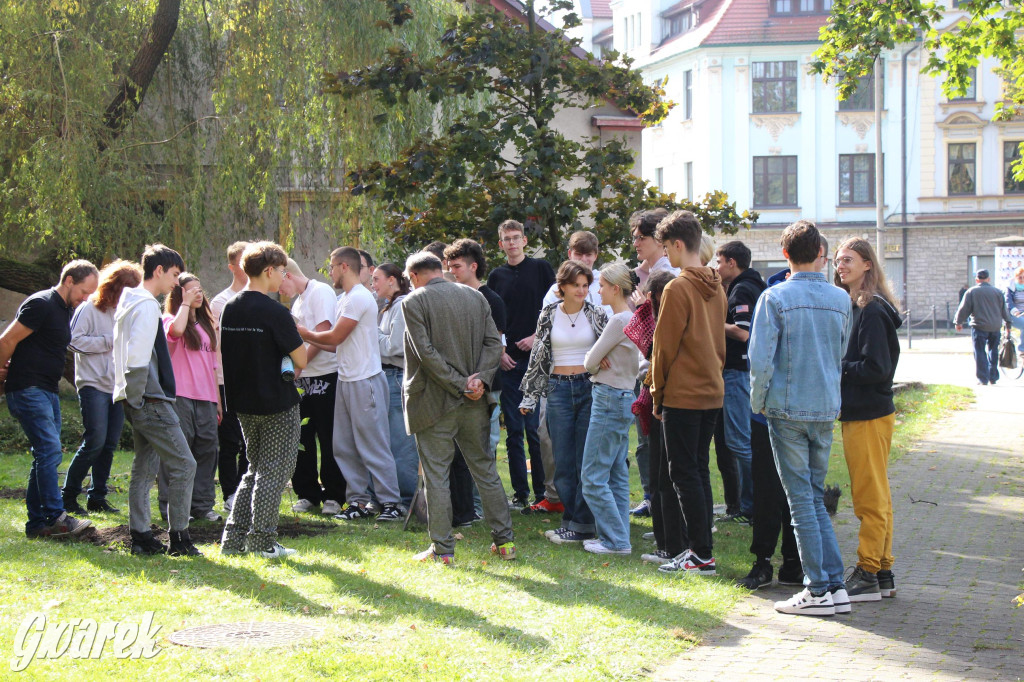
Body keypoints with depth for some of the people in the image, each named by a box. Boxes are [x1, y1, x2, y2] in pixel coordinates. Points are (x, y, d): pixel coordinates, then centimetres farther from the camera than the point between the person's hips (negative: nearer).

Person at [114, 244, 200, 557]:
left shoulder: (131, 302, 17)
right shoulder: (147, 306, -14)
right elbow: (137, 359, -21)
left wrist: (132, 401, 17)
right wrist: (134, 399, -15)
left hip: (139, 400, 10)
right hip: (150, 400, -10)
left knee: (145, 467, 12)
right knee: (183, 464, -7)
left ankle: (140, 536, 13)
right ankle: (178, 537, -5)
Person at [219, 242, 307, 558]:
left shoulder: (229, 309, 5)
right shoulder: (275, 312, -17)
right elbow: (301, 360, -15)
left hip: (243, 402, 7)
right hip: (277, 402, -7)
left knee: (255, 470, 18)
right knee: (273, 472, 3)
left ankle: (233, 537, 15)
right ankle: (262, 542, 4)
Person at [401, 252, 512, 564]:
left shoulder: (414, 302, -8)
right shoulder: (475, 297, 8)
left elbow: (426, 352, -16)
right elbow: (494, 343, 2)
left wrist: (460, 384, -13)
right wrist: (480, 378, -7)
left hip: (435, 402, -5)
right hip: (474, 405, 5)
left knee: (435, 475, 2)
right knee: (485, 469, 13)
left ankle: (442, 549, 3)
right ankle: (505, 540, 15)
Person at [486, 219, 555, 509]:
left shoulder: (540, 268, 3)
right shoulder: (496, 276, 12)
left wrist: (537, 337, -9)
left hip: (536, 358, -3)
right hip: (508, 362, 3)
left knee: (535, 428, -6)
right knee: (513, 431, 4)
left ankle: (542, 492, 1)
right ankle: (520, 493, 9)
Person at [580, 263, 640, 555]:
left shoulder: (619, 321, -17)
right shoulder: (631, 319, 13)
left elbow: (590, 363, -12)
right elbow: (591, 359, 16)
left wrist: (595, 362, 8)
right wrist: (597, 359, -5)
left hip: (609, 399, -10)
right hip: (622, 397, 10)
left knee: (593, 476, -5)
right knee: (617, 474, 12)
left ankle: (615, 540, -4)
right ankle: (617, 537, 15)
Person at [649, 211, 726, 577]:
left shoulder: (677, 289, -15)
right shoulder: (716, 288, 9)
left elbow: (664, 347, -11)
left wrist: (658, 395, -2)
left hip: (682, 395, -8)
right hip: (712, 393, 8)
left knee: (684, 473, -3)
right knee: (699, 470, 14)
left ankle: (701, 556, -3)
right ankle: (702, 547, 17)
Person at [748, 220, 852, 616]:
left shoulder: (776, 297, -9)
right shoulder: (841, 299, 4)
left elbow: (761, 359, -11)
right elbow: (843, 357, 12)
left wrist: (758, 403, 1)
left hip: (788, 409, -4)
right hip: (827, 409, 4)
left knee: (801, 498, 0)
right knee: (816, 497, 13)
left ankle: (819, 590, 0)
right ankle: (835, 587, 10)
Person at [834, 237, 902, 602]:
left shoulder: (872, 311, -15)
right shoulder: (854, 307, 14)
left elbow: (876, 367, -20)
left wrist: (837, 368, -12)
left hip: (869, 416, -10)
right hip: (857, 412, 10)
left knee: (870, 497, -4)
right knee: (875, 497, 13)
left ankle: (868, 575, 0)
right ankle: (882, 573, 20)